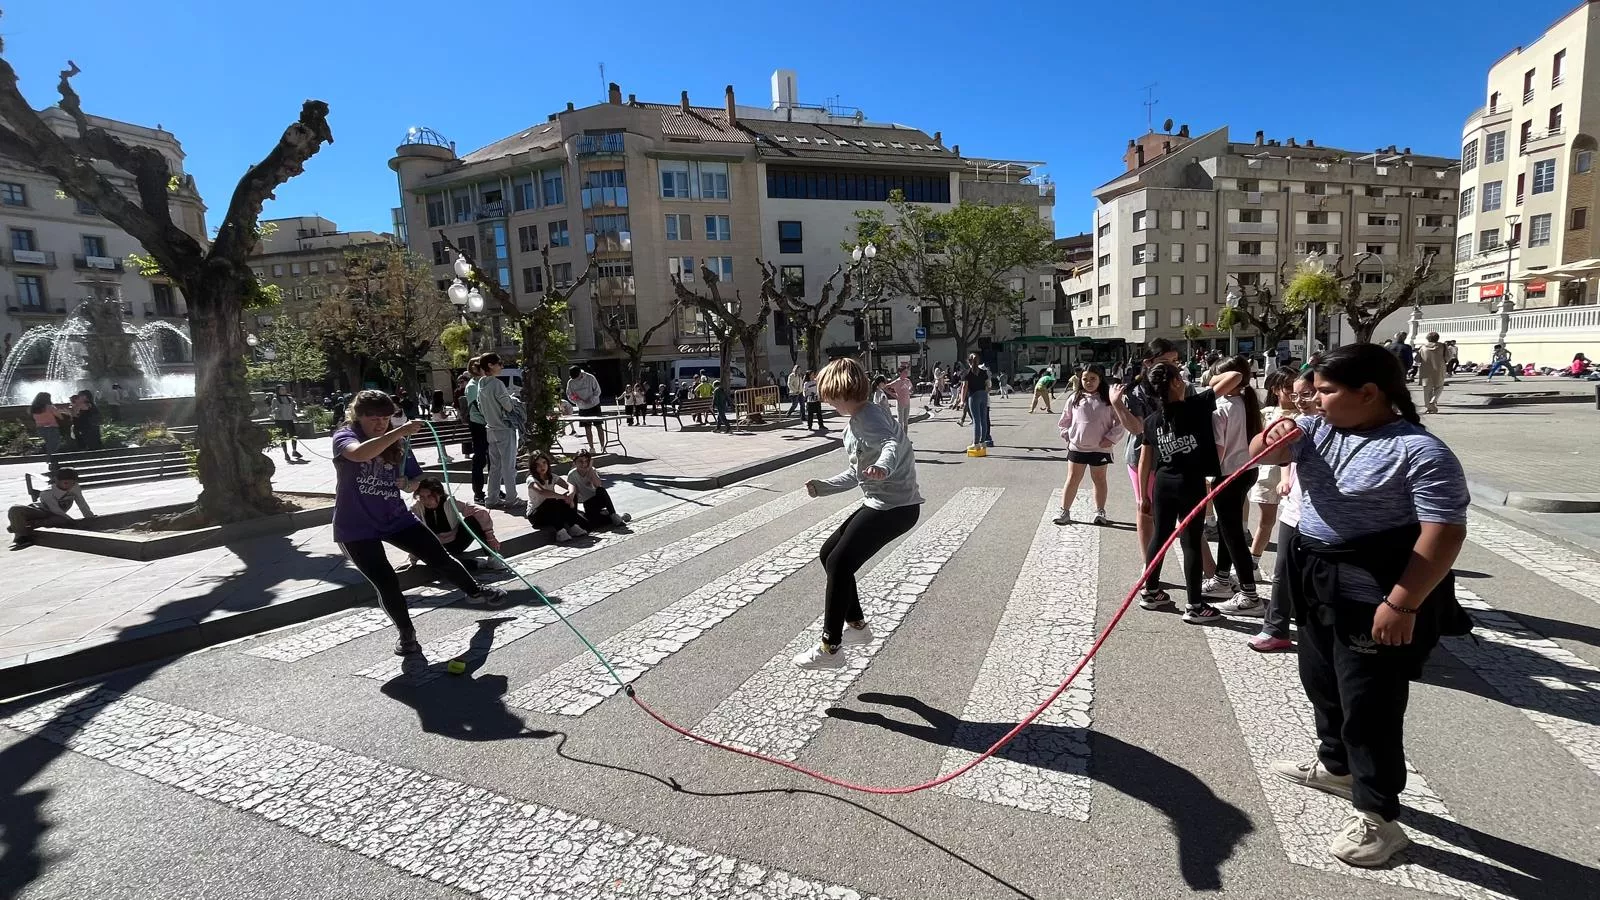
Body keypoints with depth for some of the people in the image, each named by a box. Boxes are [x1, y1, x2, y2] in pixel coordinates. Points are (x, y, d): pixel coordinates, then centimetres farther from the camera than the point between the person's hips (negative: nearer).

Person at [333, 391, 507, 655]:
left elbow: (415, 481, 12)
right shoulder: (344, 437, -13)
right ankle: (406, 634, 15)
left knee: (440, 558, 6)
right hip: (357, 528, -4)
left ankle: (474, 590, 34)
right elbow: (360, 454, -40)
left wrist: (407, 482, -12)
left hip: (395, 518, 4)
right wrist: (400, 431, -44)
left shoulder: (397, 444, 0)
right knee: (386, 584, -8)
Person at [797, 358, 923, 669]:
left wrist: (883, 465, -57)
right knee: (829, 553, 15)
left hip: (894, 506, -11)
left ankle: (830, 648, 1)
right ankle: (857, 624, 25)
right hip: (880, 503, 11)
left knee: (839, 564, -9)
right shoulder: (853, 423, 16)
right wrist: (824, 487, 17)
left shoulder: (867, 416, -15)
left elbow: (892, 443, -36)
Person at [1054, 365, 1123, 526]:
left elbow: (1120, 421, -3)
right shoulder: (1074, 398, 1)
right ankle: (1064, 511, 12)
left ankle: (1100, 512, 23)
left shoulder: (1108, 398, -3)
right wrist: (1067, 435, 1)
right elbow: (1064, 420, 11)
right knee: (1073, 479, 6)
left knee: (1099, 480, 13)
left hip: (1100, 448, -1)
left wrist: (1111, 437, -11)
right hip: (1076, 447, 1)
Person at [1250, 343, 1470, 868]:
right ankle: (1334, 765, 44)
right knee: (1322, 682, 23)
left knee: (1368, 703, 1)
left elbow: (1444, 534, -21)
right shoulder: (1318, 431, 4)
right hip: (1319, 584, 8)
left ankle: (1377, 818, 17)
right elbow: (1263, 452, 9)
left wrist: (1402, 604, -25)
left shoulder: (1420, 452, -18)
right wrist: (1277, 435, -15)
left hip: (1375, 597, -8)